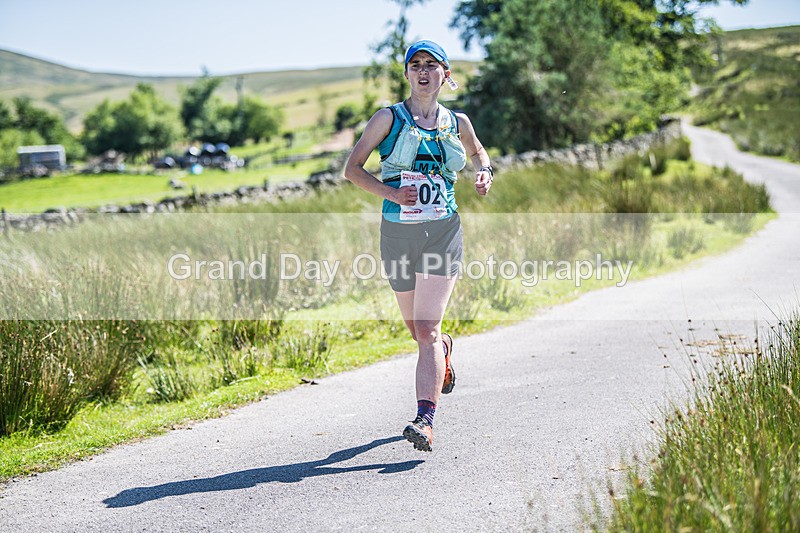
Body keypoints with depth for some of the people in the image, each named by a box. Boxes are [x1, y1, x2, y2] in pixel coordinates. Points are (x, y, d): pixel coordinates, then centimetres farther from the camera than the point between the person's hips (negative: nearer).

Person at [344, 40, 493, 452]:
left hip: (443, 234, -1)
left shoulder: (457, 123, 8)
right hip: (398, 234, 1)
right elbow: (352, 168, -2)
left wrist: (485, 172, 6)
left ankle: (425, 421, -20)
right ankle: (444, 349, 51)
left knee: (427, 330, -14)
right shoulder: (389, 118, 1)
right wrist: (391, 192, -18)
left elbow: (477, 151, 29)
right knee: (419, 331, 15)